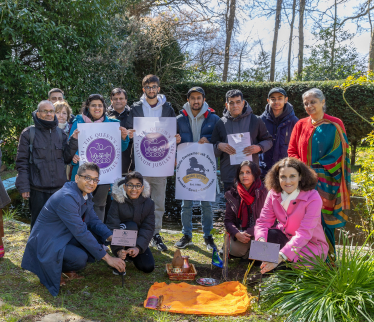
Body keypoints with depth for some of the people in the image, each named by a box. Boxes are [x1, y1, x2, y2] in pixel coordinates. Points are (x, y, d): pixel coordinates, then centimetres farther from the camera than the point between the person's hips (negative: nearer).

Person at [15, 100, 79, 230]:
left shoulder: (60, 133, 10)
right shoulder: (29, 133, -2)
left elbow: (66, 158, 7)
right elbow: (22, 162, -3)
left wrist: (73, 141, -6)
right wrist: (24, 187, -9)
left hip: (59, 188, 3)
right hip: (37, 189, -3)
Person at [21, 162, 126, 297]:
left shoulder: (86, 194, 1)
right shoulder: (67, 198, -28)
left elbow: (93, 220, 6)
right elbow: (81, 233, -30)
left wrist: (111, 237, -14)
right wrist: (107, 258, -27)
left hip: (64, 237, 10)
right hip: (47, 244, -10)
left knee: (98, 237, -5)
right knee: (80, 258, -31)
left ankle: (67, 269, 9)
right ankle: (52, 270, 0)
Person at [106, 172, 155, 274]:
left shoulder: (149, 203, -9)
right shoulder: (117, 202, -17)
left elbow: (148, 228, -14)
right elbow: (112, 227, -22)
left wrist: (138, 247, -29)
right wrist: (118, 249, -35)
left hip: (138, 240, 3)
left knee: (148, 267, -15)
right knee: (131, 225, -33)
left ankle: (129, 254, 17)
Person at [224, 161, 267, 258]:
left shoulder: (263, 192, -3)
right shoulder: (232, 194, 5)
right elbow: (228, 220, 4)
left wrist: (248, 233, -18)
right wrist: (237, 234, -17)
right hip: (239, 231, 2)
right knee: (235, 249, -28)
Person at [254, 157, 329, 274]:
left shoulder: (313, 198, -22)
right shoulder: (274, 194, -7)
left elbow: (304, 234, -30)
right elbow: (263, 222, -11)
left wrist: (281, 256, -43)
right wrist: (261, 240, -36)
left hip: (311, 244, -4)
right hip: (285, 237, 4)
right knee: (268, 235, -27)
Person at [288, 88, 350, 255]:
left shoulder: (334, 125, 0)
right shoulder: (301, 125, 9)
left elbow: (338, 154, -4)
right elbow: (292, 151, 11)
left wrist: (315, 169, -11)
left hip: (325, 182, -3)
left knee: (324, 219, -3)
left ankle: (327, 258, 8)